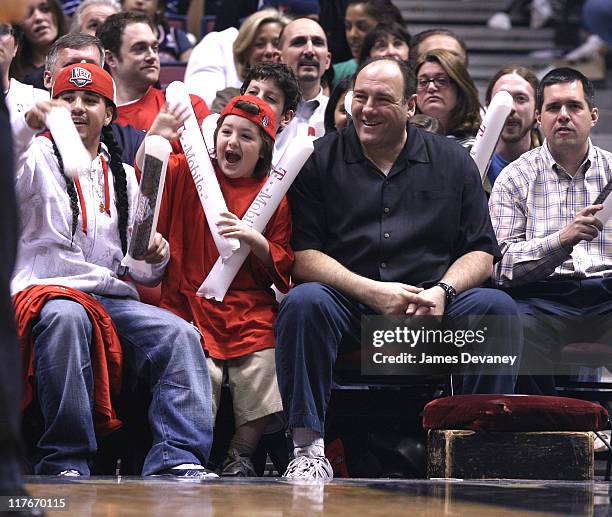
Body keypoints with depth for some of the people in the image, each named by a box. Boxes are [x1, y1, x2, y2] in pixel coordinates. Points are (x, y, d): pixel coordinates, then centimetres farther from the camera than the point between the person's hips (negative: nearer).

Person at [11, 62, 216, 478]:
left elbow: (143, 273, 24)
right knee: (65, 316, -39)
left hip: (113, 300, 5)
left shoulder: (123, 176, 24)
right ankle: (65, 466, -37)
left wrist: (155, 257, 0)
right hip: (46, 289, -5)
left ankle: (178, 461, -32)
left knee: (180, 334, -23)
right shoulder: (39, 158, 11)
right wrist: (27, 127, -31)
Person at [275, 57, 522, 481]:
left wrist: (442, 291, -12)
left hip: (430, 308, 1)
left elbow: (480, 253, 9)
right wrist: (370, 290, -15)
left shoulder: (454, 162, 12)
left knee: (498, 308, -25)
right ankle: (308, 449, -31)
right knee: (304, 301, -33)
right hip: (348, 308, -1)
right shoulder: (319, 161, 7)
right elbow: (302, 254, -2)